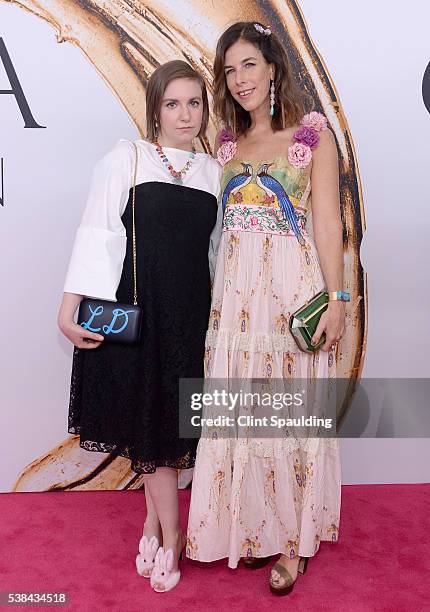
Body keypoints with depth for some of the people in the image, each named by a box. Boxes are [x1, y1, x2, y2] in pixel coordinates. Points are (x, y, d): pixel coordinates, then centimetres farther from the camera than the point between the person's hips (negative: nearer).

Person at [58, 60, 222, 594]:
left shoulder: (213, 171, 10)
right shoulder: (127, 158, -1)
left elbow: (217, 249, 12)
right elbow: (96, 234, -6)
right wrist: (71, 308, -12)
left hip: (191, 314, 3)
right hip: (134, 313, -3)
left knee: (170, 421, 10)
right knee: (149, 421, 6)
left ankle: (154, 522, 30)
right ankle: (170, 537, 24)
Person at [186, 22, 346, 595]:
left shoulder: (314, 133, 1)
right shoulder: (227, 141, 14)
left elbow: (327, 222, -4)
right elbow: (222, 220, 13)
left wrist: (336, 299, -10)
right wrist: (219, 293, 5)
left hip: (293, 288, -4)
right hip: (235, 290, 4)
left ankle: (291, 538, 22)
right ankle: (254, 528, 27)